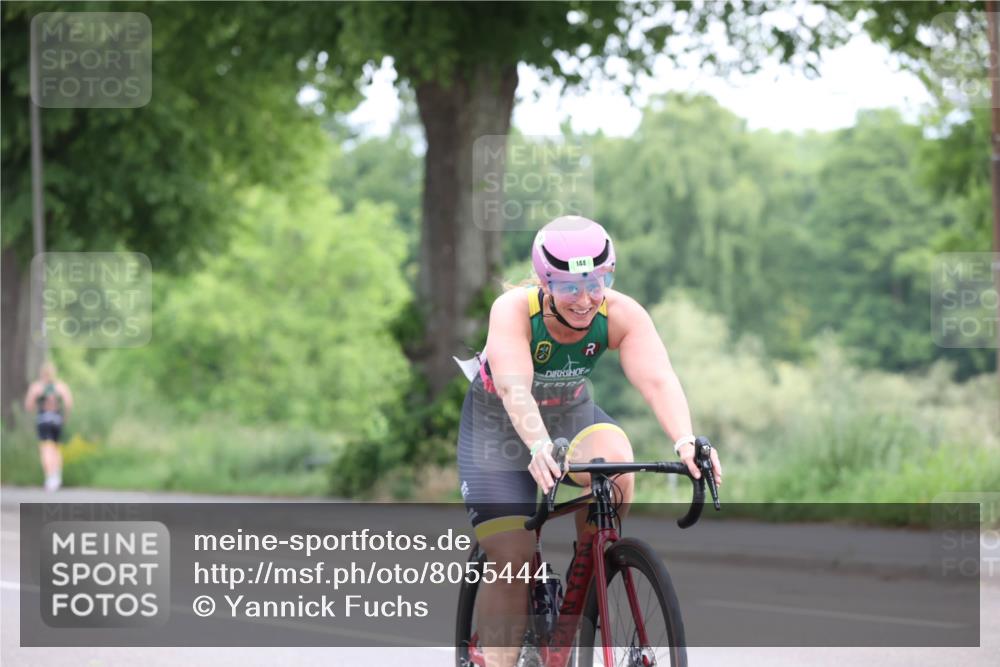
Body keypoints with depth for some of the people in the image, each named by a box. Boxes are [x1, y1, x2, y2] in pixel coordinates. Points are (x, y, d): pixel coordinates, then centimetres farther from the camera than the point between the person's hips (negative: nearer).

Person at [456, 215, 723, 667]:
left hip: (571, 415, 2)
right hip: (498, 425, -2)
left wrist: (685, 441, -56)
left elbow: (657, 379, -38)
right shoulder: (513, 310, -31)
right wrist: (540, 448, -63)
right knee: (511, 559, -13)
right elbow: (514, 388, -45)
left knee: (615, 461, -31)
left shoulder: (621, 315, -24)